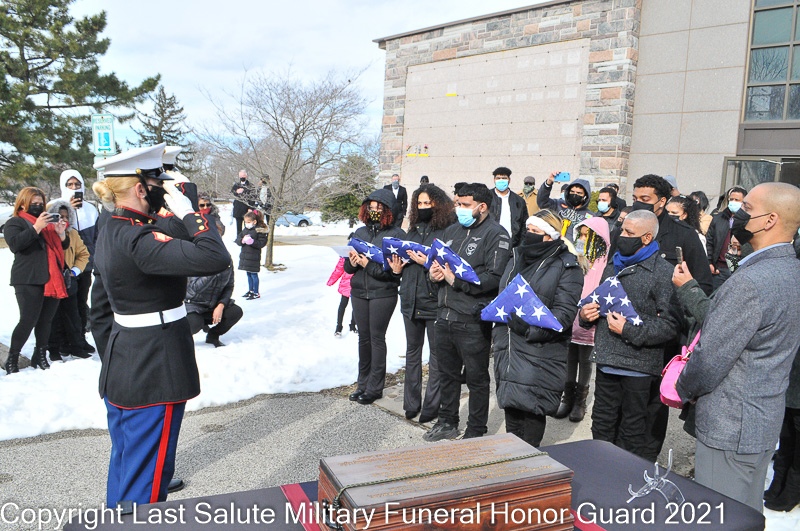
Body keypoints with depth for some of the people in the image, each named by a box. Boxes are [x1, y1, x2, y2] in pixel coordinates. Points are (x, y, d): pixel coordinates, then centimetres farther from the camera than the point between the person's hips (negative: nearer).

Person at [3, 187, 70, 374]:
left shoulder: (48, 222, 21)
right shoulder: (15, 222, 2)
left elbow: (64, 245, 20)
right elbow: (14, 244, -16)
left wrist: (61, 233, -2)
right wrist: (36, 228, -23)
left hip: (52, 279, 6)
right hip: (29, 281, -6)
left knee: (46, 320, 7)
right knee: (28, 320, -9)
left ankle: (40, 356, 18)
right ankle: (12, 359, 4)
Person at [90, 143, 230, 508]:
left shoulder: (109, 232, 7)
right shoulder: (137, 240, -24)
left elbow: (99, 306, 15)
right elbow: (215, 258, -36)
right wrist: (187, 211, -23)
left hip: (121, 365, 10)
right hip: (155, 373, -10)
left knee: (123, 464, 26)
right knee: (145, 477, 4)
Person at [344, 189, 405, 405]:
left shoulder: (397, 234, -7)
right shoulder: (361, 231, 9)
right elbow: (348, 267, 13)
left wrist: (369, 265, -19)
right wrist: (352, 262, -10)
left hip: (383, 294, -5)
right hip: (359, 292, 5)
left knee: (377, 338, 1)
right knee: (364, 337, 12)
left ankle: (375, 387, 12)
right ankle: (363, 383, 24)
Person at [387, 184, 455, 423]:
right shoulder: (414, 230, 13)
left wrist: (428, 263, -24)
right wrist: (398, 268, 3)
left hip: (434, 301, -7)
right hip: (411, 300, 7)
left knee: (436, 354, 5)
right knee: (412, 351, 15)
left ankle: (431, 406, 14)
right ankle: (411, 403, 27)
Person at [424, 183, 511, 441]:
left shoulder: (496, 235, -10)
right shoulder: (452, 231, 14)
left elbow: (494, 277, -21)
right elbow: (438, 261, 23)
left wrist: (456, 279, -17)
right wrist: (434, 272, 0)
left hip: (473, 320, -7)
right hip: (445, 315, 8)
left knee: (477, 377, 7)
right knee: (447, 372, 20)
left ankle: (476, 431, 22)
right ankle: (447, 422, 37)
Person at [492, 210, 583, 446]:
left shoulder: (566, 267, -7)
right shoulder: (517, 258, 14)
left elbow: (564, 313, -15)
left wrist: (531, 330, -25)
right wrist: (498, 335, 14)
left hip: (540, 351, -6)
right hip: (509, 349, 7)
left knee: (531, 409, -4)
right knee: (510, 404, 13)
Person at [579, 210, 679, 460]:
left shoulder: (663, 273, -9)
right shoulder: (614, 266, 15)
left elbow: (669, 324, -17)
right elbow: (600, 303, 27)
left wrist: (629, 330, -20)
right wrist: (586, 314, 5)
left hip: (638, 367, -7)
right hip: (606, 363, 7)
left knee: (633, 437, 5)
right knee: (602, 429, 18)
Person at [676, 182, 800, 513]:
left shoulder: (751, 281, -25)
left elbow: (711, 358, -20)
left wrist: (683, 390, -3)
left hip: (731, 428, -9)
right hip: (766, 422, 10)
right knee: (748, 517, 23)